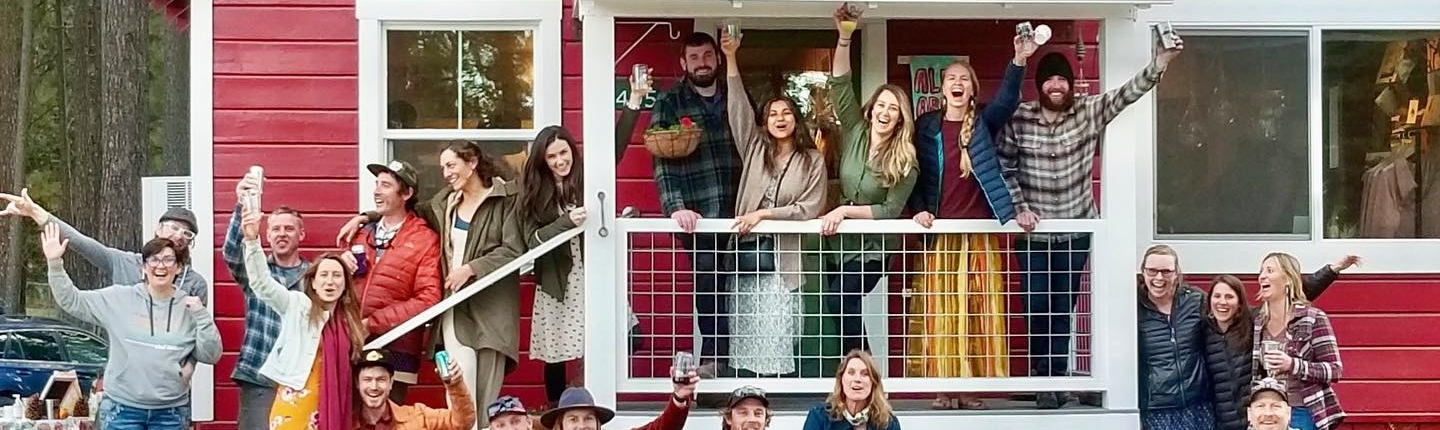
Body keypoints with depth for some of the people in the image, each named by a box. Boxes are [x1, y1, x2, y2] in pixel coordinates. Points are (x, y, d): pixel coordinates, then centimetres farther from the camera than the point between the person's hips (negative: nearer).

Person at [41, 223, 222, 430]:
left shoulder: (189, 308, 1)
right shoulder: (119, 299, 1)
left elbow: (211, 355, -1)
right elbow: (71, 301, 2)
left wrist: (201, 316, -13)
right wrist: (55, 263, -9)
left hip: (170, 413, 1)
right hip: (122, 408, -1)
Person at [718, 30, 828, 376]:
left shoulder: (813, 161, 5)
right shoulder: (754, 149, 11)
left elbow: (810, 208, -2)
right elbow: (738, 107, 4)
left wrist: (765, 213, -11)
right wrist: (730, 58, -3)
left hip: (784, 260, -2)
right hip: (747, 252, 2)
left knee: (777, 341, -4)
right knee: (746, 336, 2)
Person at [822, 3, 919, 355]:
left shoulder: (905, 162, -11)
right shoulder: (855, 133, -3)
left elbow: (891, 211, -13)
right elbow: (840, 83, -10)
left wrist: (844, 211, -20)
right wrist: (845, 38, -21)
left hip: (872, 248, -4)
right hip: (839, 241, 4)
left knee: (840, 303, -19)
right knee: (841, 310, 4)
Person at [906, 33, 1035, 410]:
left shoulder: (984, 123, 6)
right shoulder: (926, 127, 7)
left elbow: (1008, 100, -13)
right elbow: (916, 177, 10)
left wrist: (1019, 60, -27)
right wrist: (919, 210, -7)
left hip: (981, 232, 0)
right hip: (940, 232, 0)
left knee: (980, 311, -1)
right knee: (940, 312, -2)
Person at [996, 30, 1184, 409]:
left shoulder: (1089, 112, -4)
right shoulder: (1018, 119, -7)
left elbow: (1126, 94, -14)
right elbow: (1005, 169, -2)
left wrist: (1159, 63, -27)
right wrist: (1018, 208, -10)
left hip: (1076, 229, 1)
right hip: (1033, 231, -1)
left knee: (1063, 307, 9)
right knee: (1035, 306, 3)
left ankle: (1056, 377, 19)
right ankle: (1043, 377, 19)